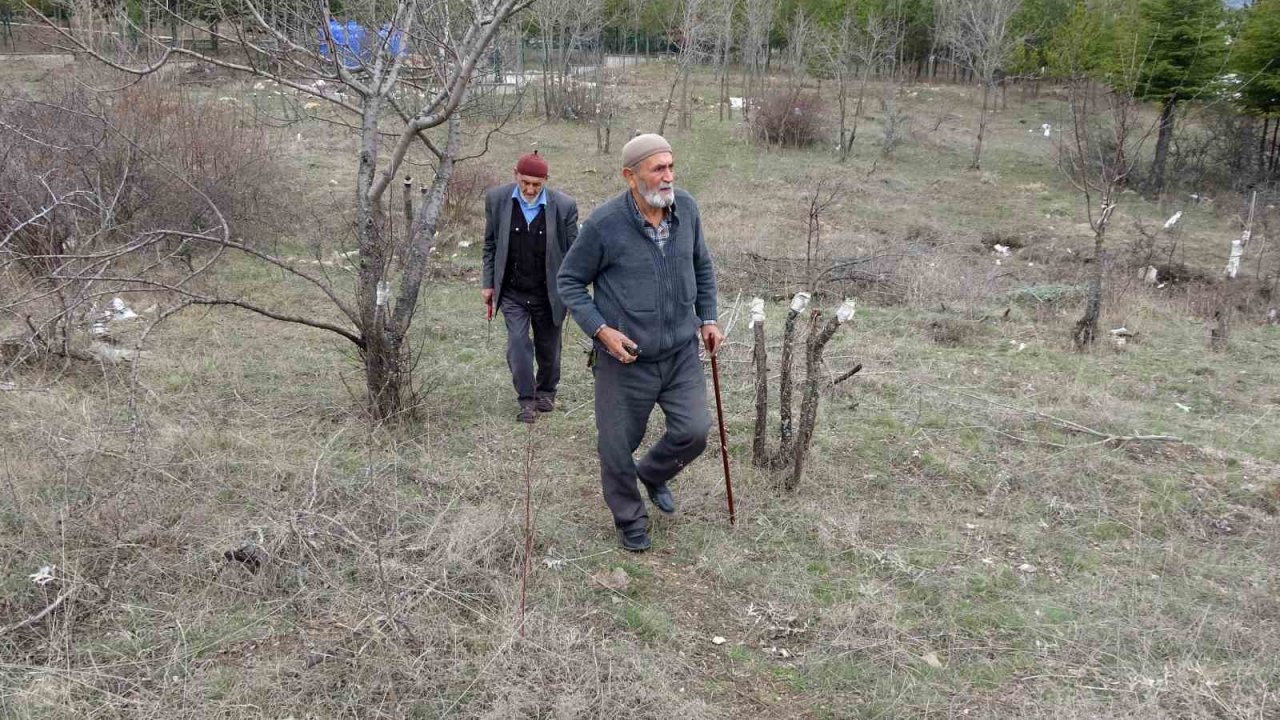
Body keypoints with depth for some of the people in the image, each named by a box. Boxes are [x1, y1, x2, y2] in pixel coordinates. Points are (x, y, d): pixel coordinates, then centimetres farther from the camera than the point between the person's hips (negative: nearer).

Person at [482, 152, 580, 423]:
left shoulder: (564, 206, -13)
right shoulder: (497, 199, -7)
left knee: (548, 347, 12)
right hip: (512, 292, 1)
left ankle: (546, 393, 35)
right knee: (518, 343, -7)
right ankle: (527, 401, 5)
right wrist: (489, 283, 4)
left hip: (548, 294, 0)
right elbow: (490, 244, 4)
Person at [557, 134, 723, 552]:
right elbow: (569, 281, -6)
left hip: (681, 352, 4)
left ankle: (653, 474, 33)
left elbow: (702, 267, 15)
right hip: (625, 359, -4)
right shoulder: (605, 224, -17)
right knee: (618, 445, 8)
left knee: (693, 432, -2)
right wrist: (601, 330, -17)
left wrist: (708, 318, 9)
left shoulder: (686, 209, -3)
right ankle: (630, 521, 34)